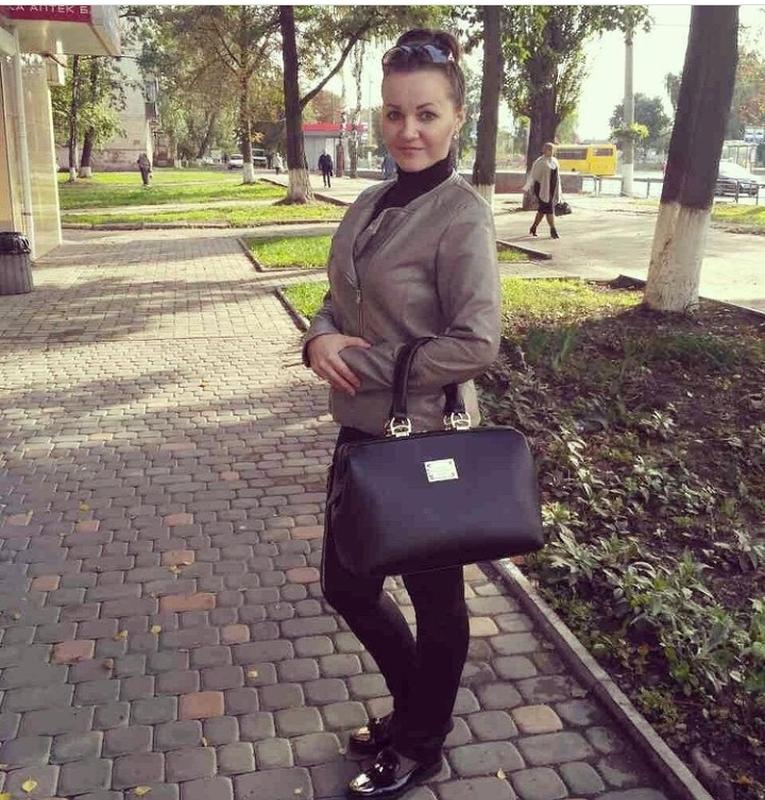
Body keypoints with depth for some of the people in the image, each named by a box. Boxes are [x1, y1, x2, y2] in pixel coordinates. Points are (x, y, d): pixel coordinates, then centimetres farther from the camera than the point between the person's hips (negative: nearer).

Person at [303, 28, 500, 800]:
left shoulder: (462, 215, -17)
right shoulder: (371, 204, 7)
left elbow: (475, 344, -21)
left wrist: (363, 363, -17)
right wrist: (320, 338, -9)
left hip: (426, 438, -8)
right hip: (362, 431, 8)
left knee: (434, 596, 13)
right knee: (345, 584, 19)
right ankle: (413, 704, 45)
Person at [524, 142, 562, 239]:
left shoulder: (554, 161, 10)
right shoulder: (540, 162, -10)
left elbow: (556, 176, 17)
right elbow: (533, 175, -11)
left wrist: (558, 191, 18)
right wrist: (527, 187, -18)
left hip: (551, 189, 7)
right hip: (542, 188, -7)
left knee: (542, 210, 11)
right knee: (549, 209, -11)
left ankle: (533, 228, 25)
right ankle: (553, 231, -9)